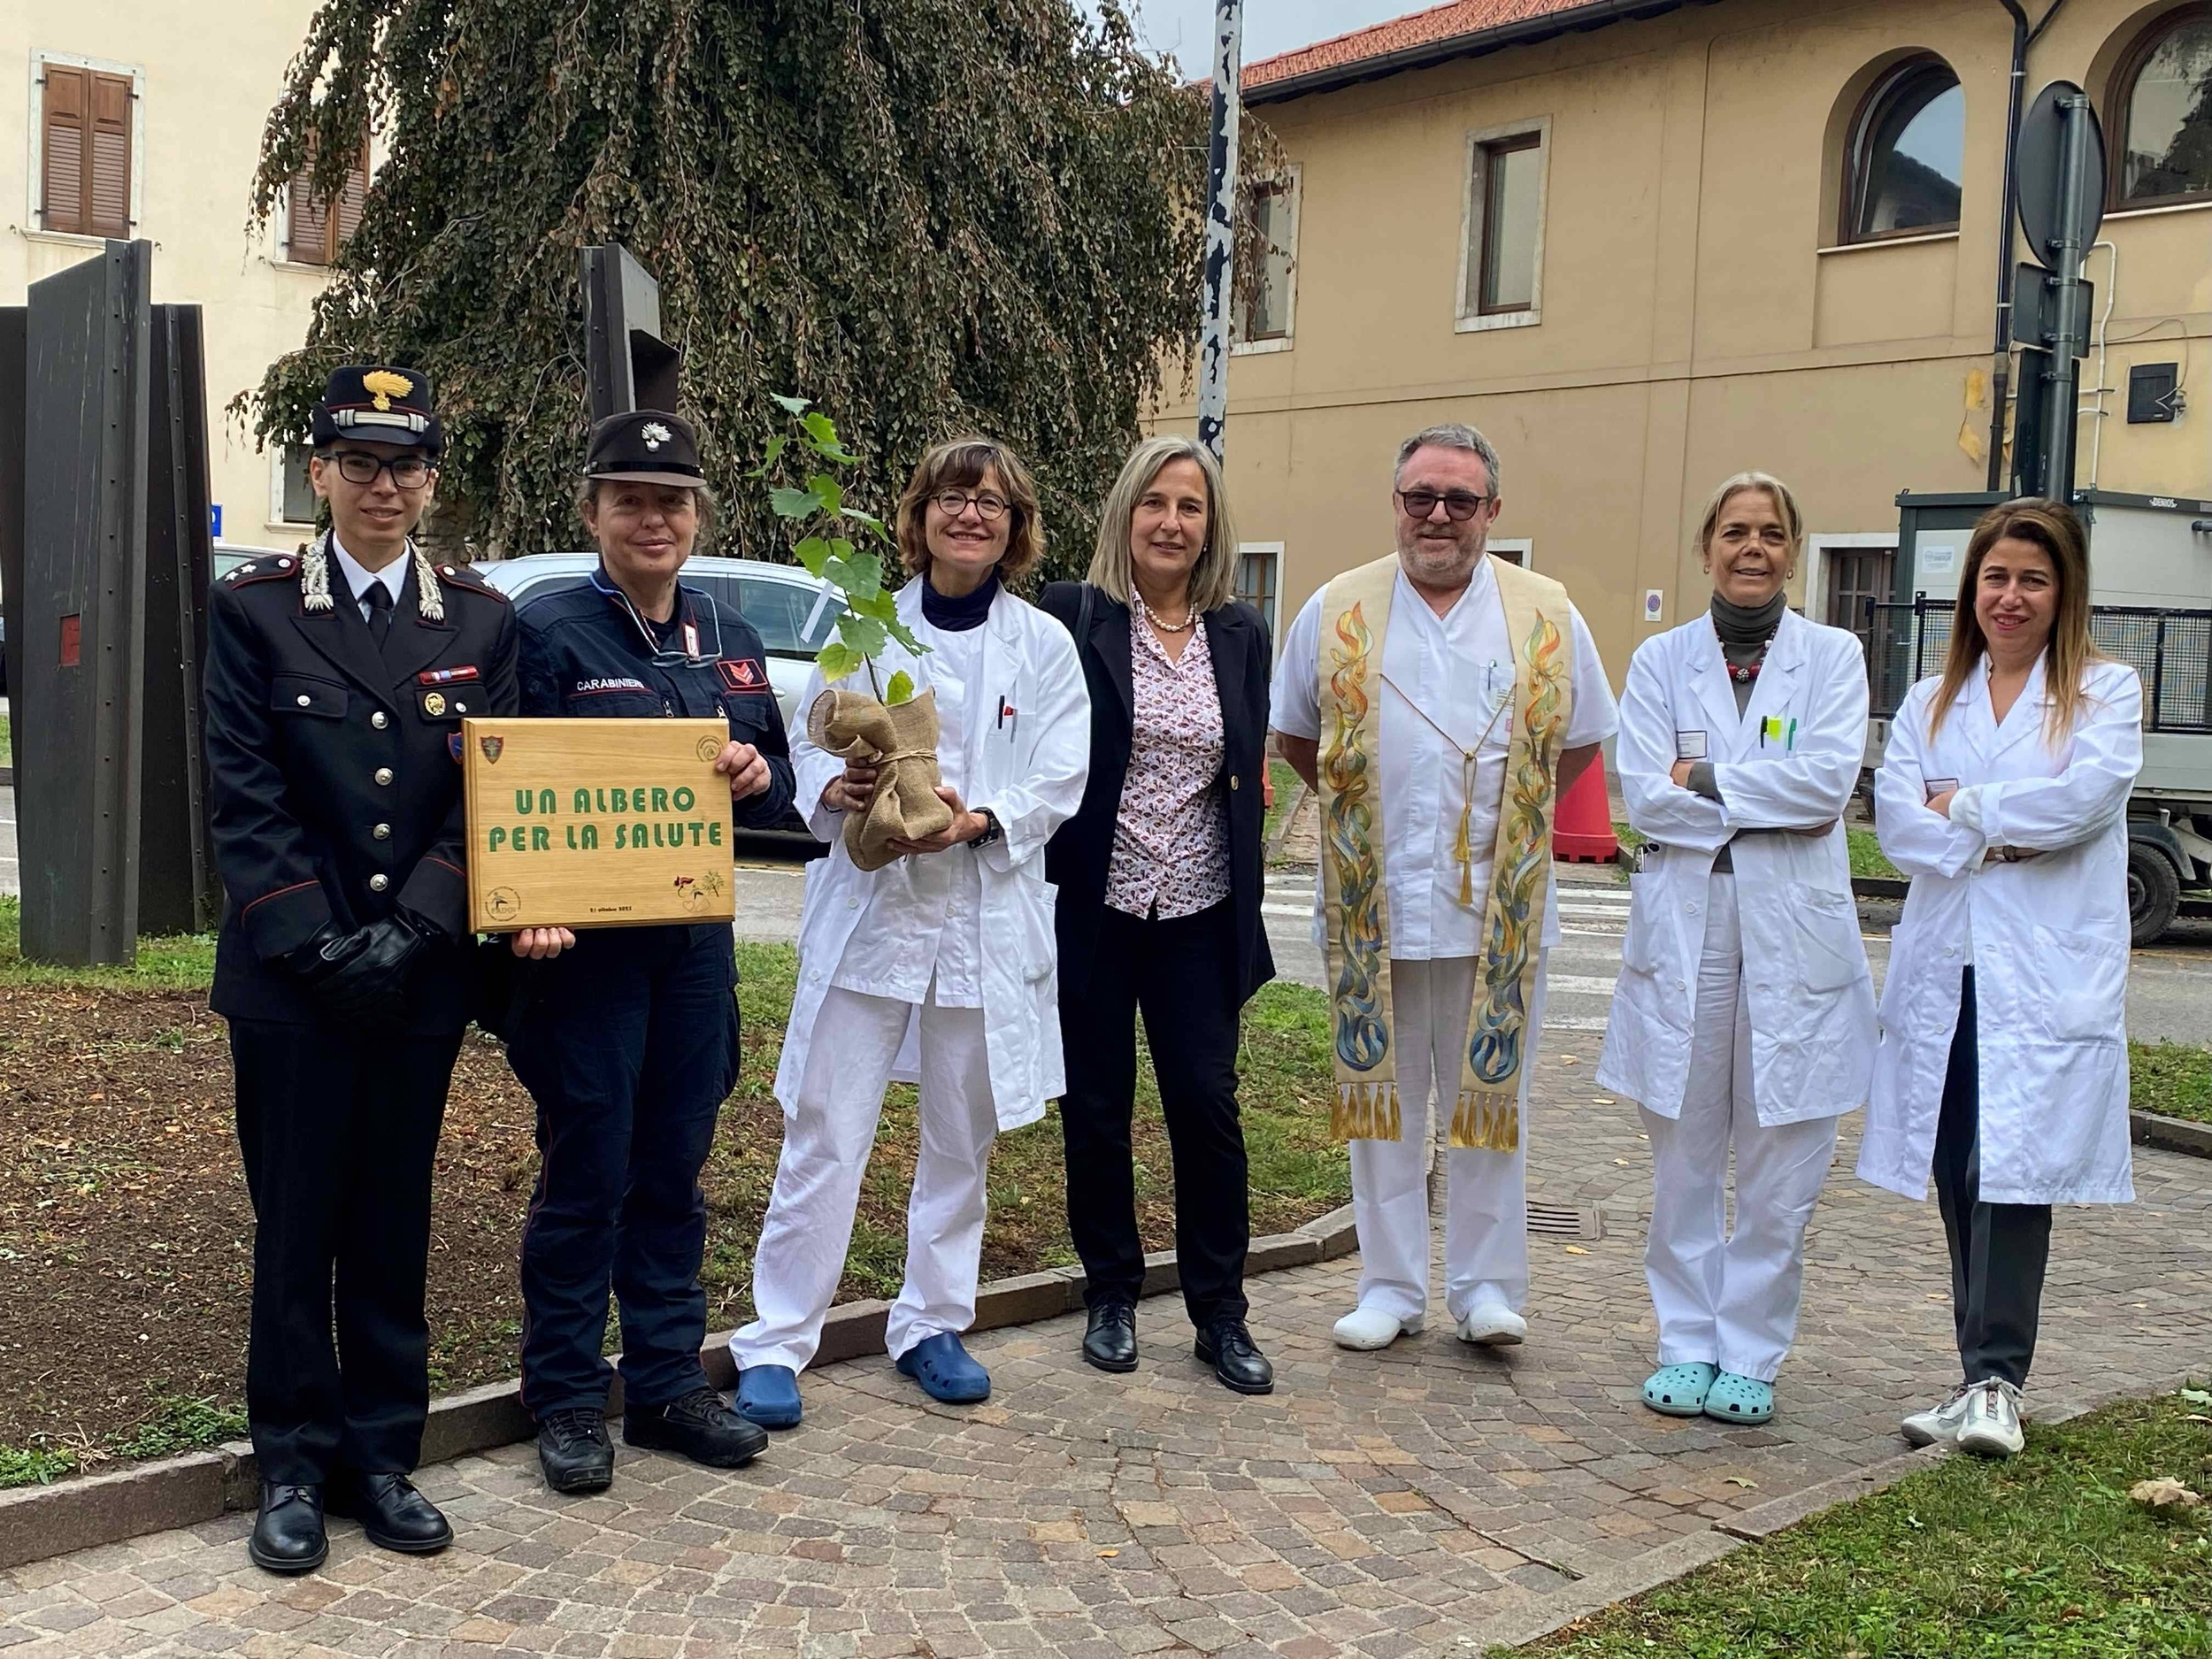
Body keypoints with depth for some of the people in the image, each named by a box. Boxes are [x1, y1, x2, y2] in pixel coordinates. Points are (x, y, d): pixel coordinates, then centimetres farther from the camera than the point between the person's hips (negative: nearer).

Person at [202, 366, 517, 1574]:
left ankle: (383, 1455, 22)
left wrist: (409, 931, -11)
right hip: (288, 977, -2)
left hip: (422, 976, 2)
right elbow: (246, 798, -5)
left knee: (393, 1224, 10)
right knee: (295, 1225, 6)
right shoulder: (254, 609, 0)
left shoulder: (480, 620, 5)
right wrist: (317, 942, -14)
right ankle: (295, 1466, 18)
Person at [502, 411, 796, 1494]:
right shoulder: (547, 632, -5)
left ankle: (667, 1381, 25)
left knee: (674, 1169, 13)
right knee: (585, 1173, 2)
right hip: (583, 944, -5)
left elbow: (777, 790, 15)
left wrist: (760, 779, -9)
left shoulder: (728, 641, 11)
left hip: (696, 942, 5)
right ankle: (568, 1398, 16)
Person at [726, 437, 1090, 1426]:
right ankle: (775, 1342, 9)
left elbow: (1060, 780, -2)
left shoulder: (1043, 644, 3)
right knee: (824, 1135, -1)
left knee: (961, 1138, 12)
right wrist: (832, 789, -19)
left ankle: (931, 1324, 28)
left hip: (986, 917, 1)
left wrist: (977, 821, -20)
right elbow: (810, 741, 4)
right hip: (866, 908, -1)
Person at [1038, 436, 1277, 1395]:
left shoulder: (1241, 636, 8)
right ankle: (1111, 1298, 23)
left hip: (1198, 916, 2)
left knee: (1207, 1106, 1)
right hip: (1092, 910, -2)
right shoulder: (1073, 618, -4)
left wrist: (1248, 914, 9)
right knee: (1096, 1109, 8)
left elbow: (1248, 779, 11)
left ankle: (1219, 1313, 14)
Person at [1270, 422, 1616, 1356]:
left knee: (1491, 1097, 6)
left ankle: (1484, 1284, 18)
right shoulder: (1336, 613, 3)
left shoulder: (1546, 618, 3)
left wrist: (1510, 817, 8)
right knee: (1382, 1097, 8)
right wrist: (1354, 807, 8)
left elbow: (1582, 739, 14)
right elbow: (1294, 734, 15)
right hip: (1373, 904, 1)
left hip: (1499, 908, 0)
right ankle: (1391, 1286, 19)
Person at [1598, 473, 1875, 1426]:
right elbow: (1642, 796, -5)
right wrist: (1770, 803, -9)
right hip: (1681, 928, 1)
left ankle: (1750, 1356, 15)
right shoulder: (1661, 660, 7)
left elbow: (1828, 781, -10)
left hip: (1796, 935, -1)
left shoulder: (1832, 657, 5)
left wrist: (1703, 780, -9)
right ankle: (1687, 1346, 19)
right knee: (1683, 1157, 7)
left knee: (1781, 1164, 2)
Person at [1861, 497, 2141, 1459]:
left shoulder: (2106, 692, 6)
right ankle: (1986, 1376, 13)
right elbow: (1895, 819, 2)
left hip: (2049, 975, -4)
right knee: (1959, 1179, 5)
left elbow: (2083, 796, -13)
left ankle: (1996, 1382, -8)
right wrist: (2003, 837, -10)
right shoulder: (1929, 703, 16)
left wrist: (1961, 807, -4)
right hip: (1943, 970, 4)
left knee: (2012, 1172, -11)